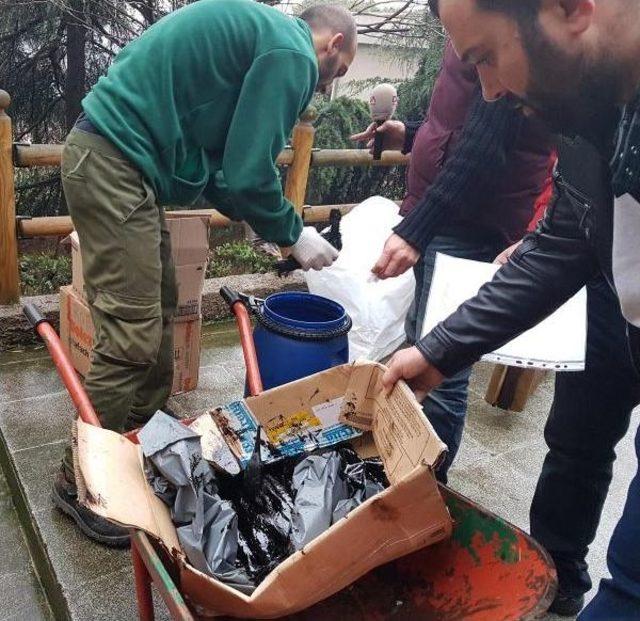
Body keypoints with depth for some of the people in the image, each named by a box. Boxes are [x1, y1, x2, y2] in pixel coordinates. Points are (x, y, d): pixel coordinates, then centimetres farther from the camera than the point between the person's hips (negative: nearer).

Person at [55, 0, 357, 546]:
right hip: (116, 165, -11)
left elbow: (219, 160, 20)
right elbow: (249, 173, -14)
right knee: (133, 337, -7)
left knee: (158, 312, 14)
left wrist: (260, 219, 16)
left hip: (112, 155, 11)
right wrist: (294, 235, 2)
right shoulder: (291, 54, -10)